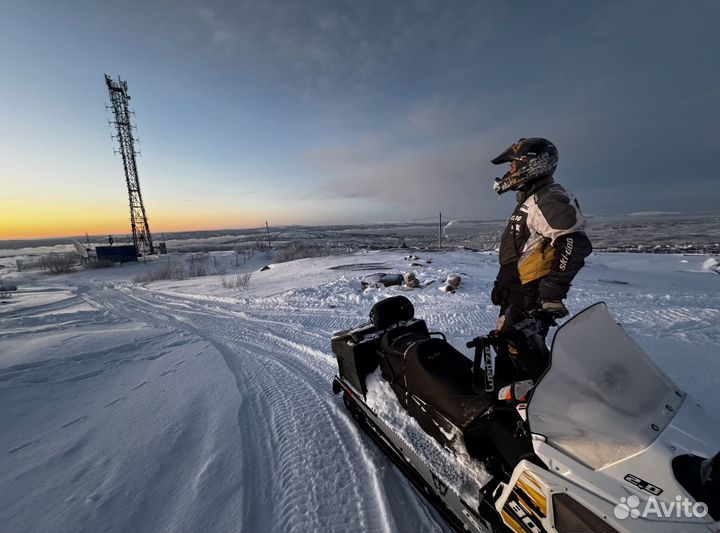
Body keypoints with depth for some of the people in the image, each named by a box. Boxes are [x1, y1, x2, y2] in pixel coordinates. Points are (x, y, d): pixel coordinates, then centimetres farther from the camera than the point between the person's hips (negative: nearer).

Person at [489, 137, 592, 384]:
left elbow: (574, 245, -25)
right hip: (516, 296, 10)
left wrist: (553, 293, -25)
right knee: (506, 349, 18)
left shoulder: (551, 199, -13)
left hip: (531, 301, -10)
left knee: (524, 355, -9)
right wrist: (502, 285, 25)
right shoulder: (530, 201, 20)